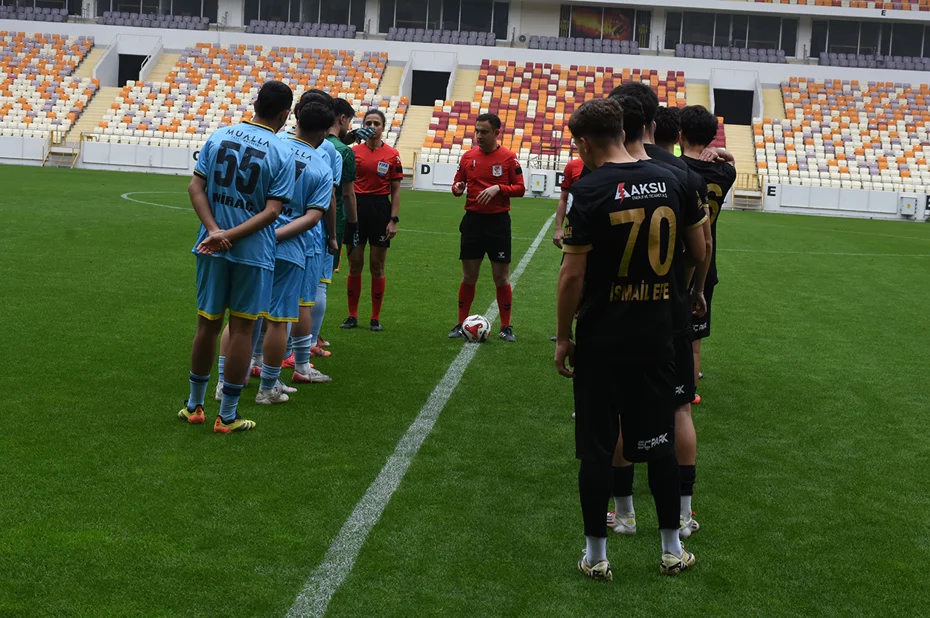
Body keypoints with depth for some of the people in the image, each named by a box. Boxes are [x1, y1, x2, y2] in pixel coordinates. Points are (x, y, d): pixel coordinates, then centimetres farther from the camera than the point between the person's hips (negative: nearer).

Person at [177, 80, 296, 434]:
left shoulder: (219, 137, 2)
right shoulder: (282, 155, -8)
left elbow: (195, 187, -3)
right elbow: (272, 210, -14)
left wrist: (216, 231, -10)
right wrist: (230, 235, -15)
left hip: (212, 250, 3)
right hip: (254, 254, -3)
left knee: (207, 324, 15)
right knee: (242, 329, 6)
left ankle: (194, 405, 28)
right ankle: (227, 417, 12)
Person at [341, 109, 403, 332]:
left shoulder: (392, 155, -1)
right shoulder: (354, 152, 4)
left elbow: (395, 191, 1)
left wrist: (394, 219, -6)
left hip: (380, 209, -1)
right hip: (357, 207, 1)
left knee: (377, 267, 4)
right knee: (355, 265, 5)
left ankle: (376, 318, 13)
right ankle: (352, 316, 14)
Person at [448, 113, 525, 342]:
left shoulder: (508, 157, -4)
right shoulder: (468, 156, 6)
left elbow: (520, 188, -3)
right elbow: (458, 184, 13)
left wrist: (498, 188, -19)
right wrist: (457, 188, -9)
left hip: (498, 221, -3)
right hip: (472, 220, 3)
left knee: (501, 277, 2)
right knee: (469, 276, 7)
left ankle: (506, 327, 12)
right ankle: (461, 324, 17)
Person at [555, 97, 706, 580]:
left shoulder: (589, 190, -14)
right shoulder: (669, 181, 2)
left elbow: (573, 274, -15)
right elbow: (698, 251, 11)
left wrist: (563, 337, -5)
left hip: (601, 340, -4)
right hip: (657, 335, 4)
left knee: (596, 446, 6)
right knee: (659, 440, 14)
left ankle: (596, 555, 14)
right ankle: (672, 549, 23)